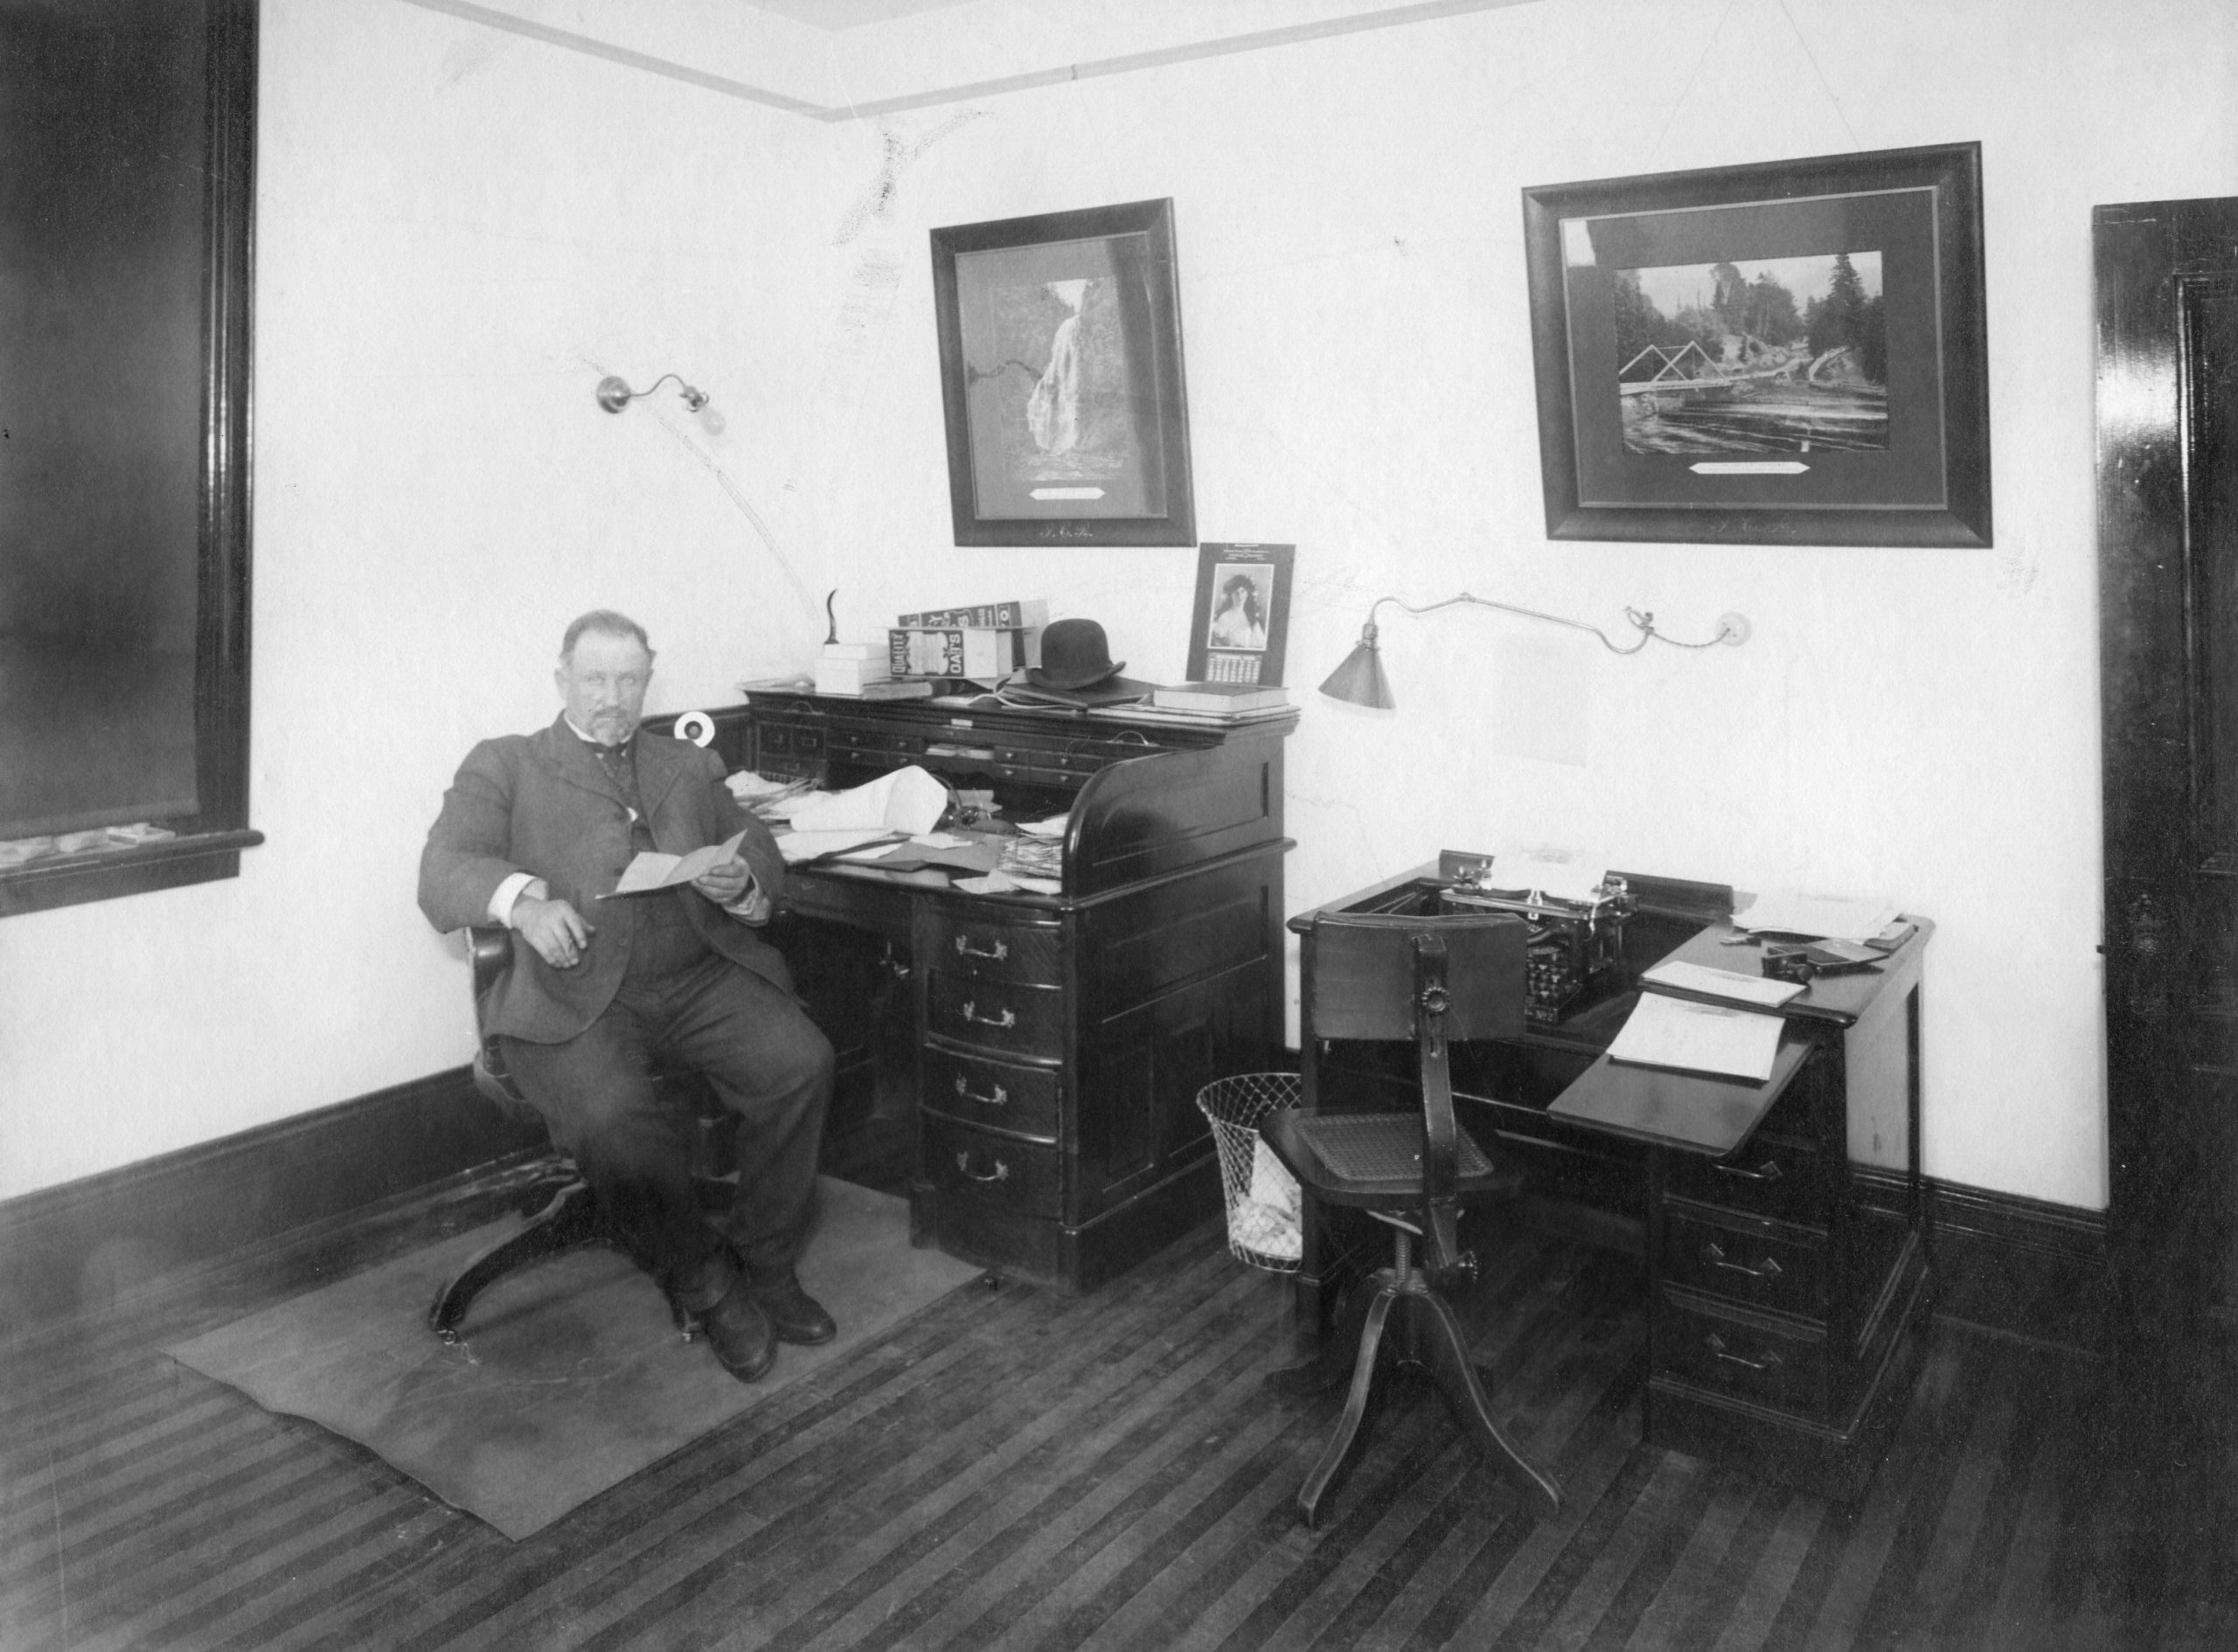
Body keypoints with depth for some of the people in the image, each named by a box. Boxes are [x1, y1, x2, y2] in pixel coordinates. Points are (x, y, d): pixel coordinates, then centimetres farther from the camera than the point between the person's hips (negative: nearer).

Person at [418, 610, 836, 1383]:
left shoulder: (690, 765, 25)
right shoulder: (503, 766, 14)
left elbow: (764, 858, 19)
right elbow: (442, 875, 0)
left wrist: (739, 882, -6)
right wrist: (523, 899, -23)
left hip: (698, 976, 3)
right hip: (575, 995, -3)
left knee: (802, 1061, -24)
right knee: (613, 1119, -32)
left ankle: (763, 1262, -4)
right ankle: (707, 1287, -7)